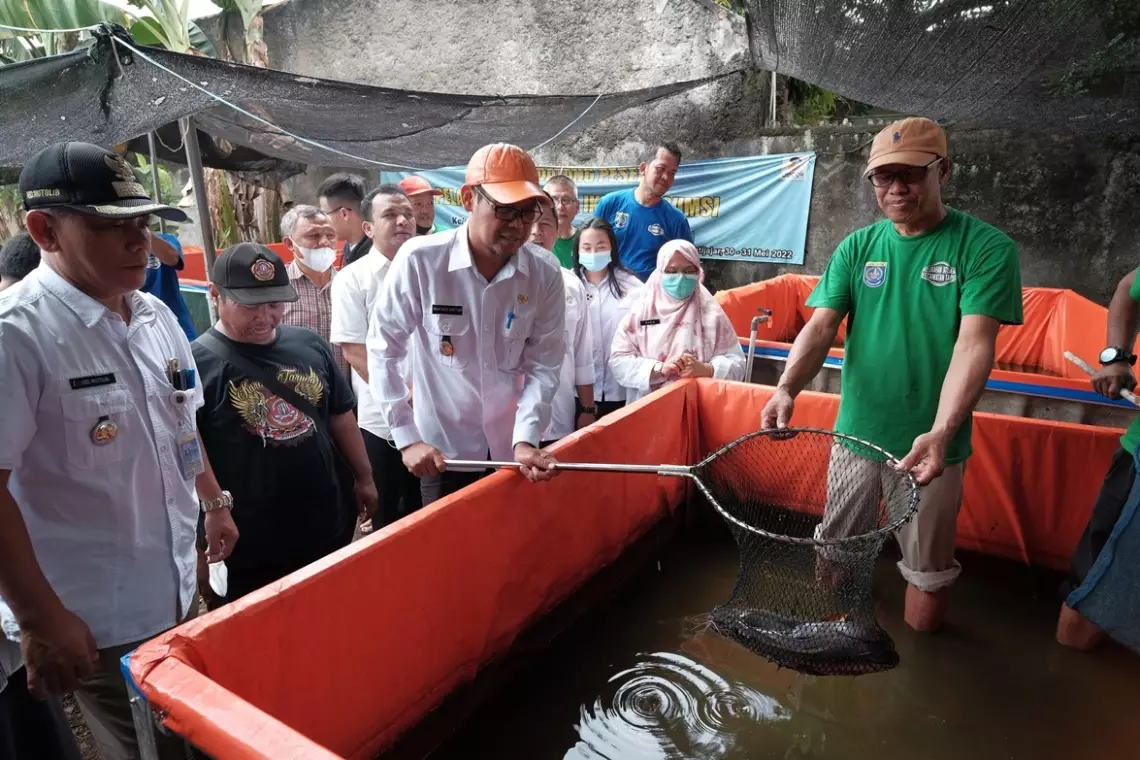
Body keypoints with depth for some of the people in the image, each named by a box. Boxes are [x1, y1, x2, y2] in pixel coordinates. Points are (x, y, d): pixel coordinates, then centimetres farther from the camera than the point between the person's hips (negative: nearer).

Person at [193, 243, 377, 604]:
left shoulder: (310, 345, 1)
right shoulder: (196, 362, -14)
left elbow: (340, 415, 11)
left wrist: (364, 477, 14)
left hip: (329, 524, 5)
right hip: (251, 546, -4)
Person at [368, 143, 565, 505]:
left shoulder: (545, 274, -9)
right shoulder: (419, 259, -16)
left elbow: (543, 365, -6)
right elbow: (384, 349, -9)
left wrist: (525, 438, -18)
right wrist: (407, 438, -12)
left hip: (512, 450, 3)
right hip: (442, 449, -2)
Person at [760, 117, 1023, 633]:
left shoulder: (985, 248, -9)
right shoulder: (857, 247, 0)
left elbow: (974, 343, -19)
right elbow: (821, 326, -7)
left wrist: (940, 432, -32)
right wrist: (787, 388, -26)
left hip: (932, 443, -3)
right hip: (855, 434, 3)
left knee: (928, 570, 14)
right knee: (835, 549, 18)